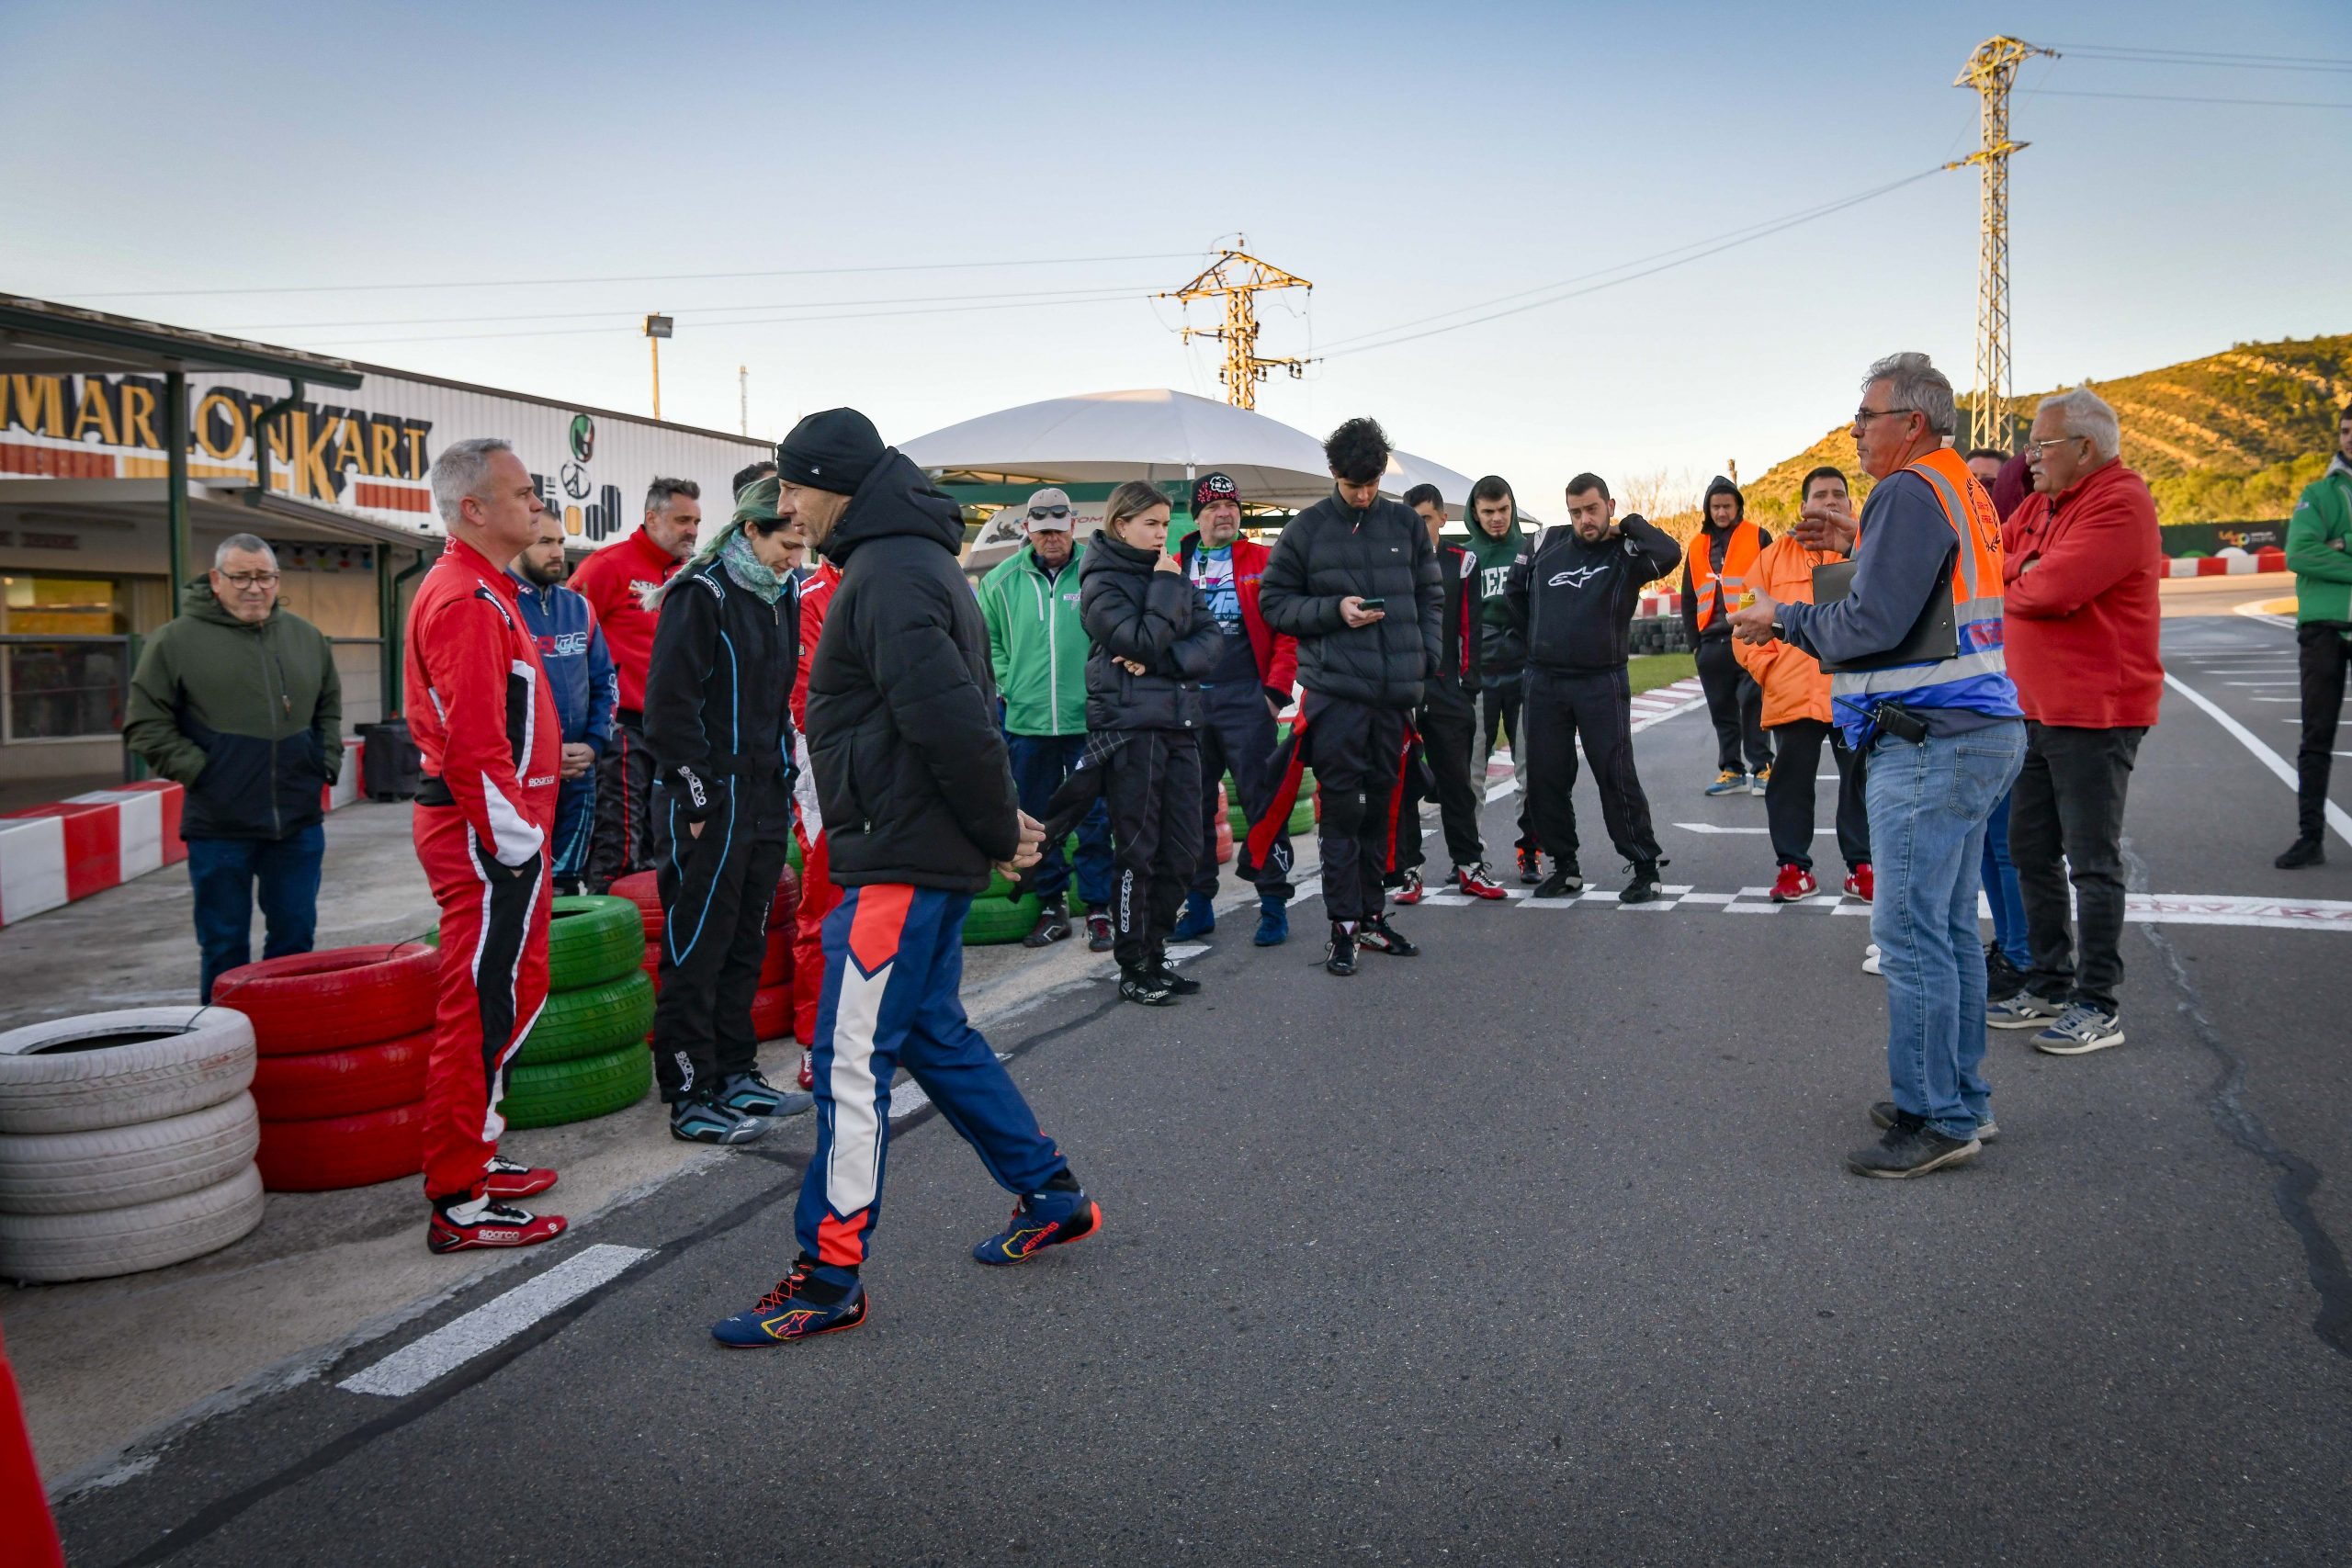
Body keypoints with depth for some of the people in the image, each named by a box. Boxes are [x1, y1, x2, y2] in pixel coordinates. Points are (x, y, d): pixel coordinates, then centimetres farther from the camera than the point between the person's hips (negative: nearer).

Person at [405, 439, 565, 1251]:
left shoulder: (479, 591, 19)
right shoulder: (469, 601, -16)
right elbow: (474, 742, -23)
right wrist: (515, 839, -19)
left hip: (492, 830, 11)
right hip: (488, 835, -11)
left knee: (507, 999, 18)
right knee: (487, 1009, -6)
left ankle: (473, 1159, 30)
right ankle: (459, 1205, 2)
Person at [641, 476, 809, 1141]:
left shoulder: (782, 599, 14)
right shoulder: (701, 594, -11)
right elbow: (671, 704, -15)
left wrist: (784, 782, 14)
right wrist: (699, 799, -16)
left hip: (765, 799, 8)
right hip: (710, 802, -8)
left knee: (745, 943, 14)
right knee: (696, 948, -1)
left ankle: (736, 1075, 25)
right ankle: (692, 1099, 6)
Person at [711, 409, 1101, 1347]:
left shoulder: (890, 575, -17)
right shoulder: (907, 561, 17)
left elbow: (951, 717, -26)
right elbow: (962, 713, 19)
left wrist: (998, 831, -14)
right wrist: (1002, 824, 11)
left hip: (902, 860, -11)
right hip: (925, 852, 11)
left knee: (851, 1059, -4)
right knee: (933, 1033, 20)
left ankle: (829, 1278, 6)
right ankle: (1052, 1198, 31)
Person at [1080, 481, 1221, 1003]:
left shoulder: (1174, 575, 16)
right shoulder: (1102, 581, -2)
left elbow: (1212, 642, 3)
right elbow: (1144, 641, -16)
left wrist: (1158, 662, -12)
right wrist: (1165, 584, -7)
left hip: (1179, 724, 6)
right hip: (1130, 726, -6)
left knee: (1181, 852, 6)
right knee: (1137, 852, -3)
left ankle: (1154, 956, 18)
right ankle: (1134, 969, 7)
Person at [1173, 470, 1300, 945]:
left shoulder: (1264, 562, 2)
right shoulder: (1176, 567, 11)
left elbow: (1287, 628, -3)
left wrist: (1277, 690, -10)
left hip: (1246, 701, -4)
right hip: (1189, 703, 4)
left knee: (1261, 802, -2)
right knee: (1193, 805, 8)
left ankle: (1274, 905, 7)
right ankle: (1199, 904, 18)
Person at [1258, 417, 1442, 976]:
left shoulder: (1407, 525, 10)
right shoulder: (1306, 529, 1)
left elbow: (1430, 595, 17)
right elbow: (1274, 602, 3)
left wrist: (1429, 655, 4)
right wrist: (1333, 610, -11)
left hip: (1396, 689, 4)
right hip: (1335, 688, -3)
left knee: (1379, 804, 12)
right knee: (1341, 806, -4)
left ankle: (1371, 915, 23)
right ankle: (1342, 925, 3)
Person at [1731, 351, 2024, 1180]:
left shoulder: (1908, 493, -14)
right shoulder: (1964, 491, 18)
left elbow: (1872, 625, -19)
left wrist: (1784, 620, -5)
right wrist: (1857, 545, 18)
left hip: (1929, 743, -11)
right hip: (1976, 735, 11)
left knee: (1910, 933, -6)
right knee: (1950, 927, 15)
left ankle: (1935, 1120, 0)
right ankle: (1962, 1101, 24)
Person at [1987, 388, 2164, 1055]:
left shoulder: (2120, 503, -17)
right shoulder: (2041, 503, 13)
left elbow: (2052, 587, -24)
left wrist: (2002, 587, -6)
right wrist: (2025, 572, -9)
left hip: (2093, 713, -9)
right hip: (2035, 709, 9)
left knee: (2092, 862, -2)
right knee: (2032, 851, 15)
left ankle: (2098, 1006, 7)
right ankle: (2050, 986, 26)